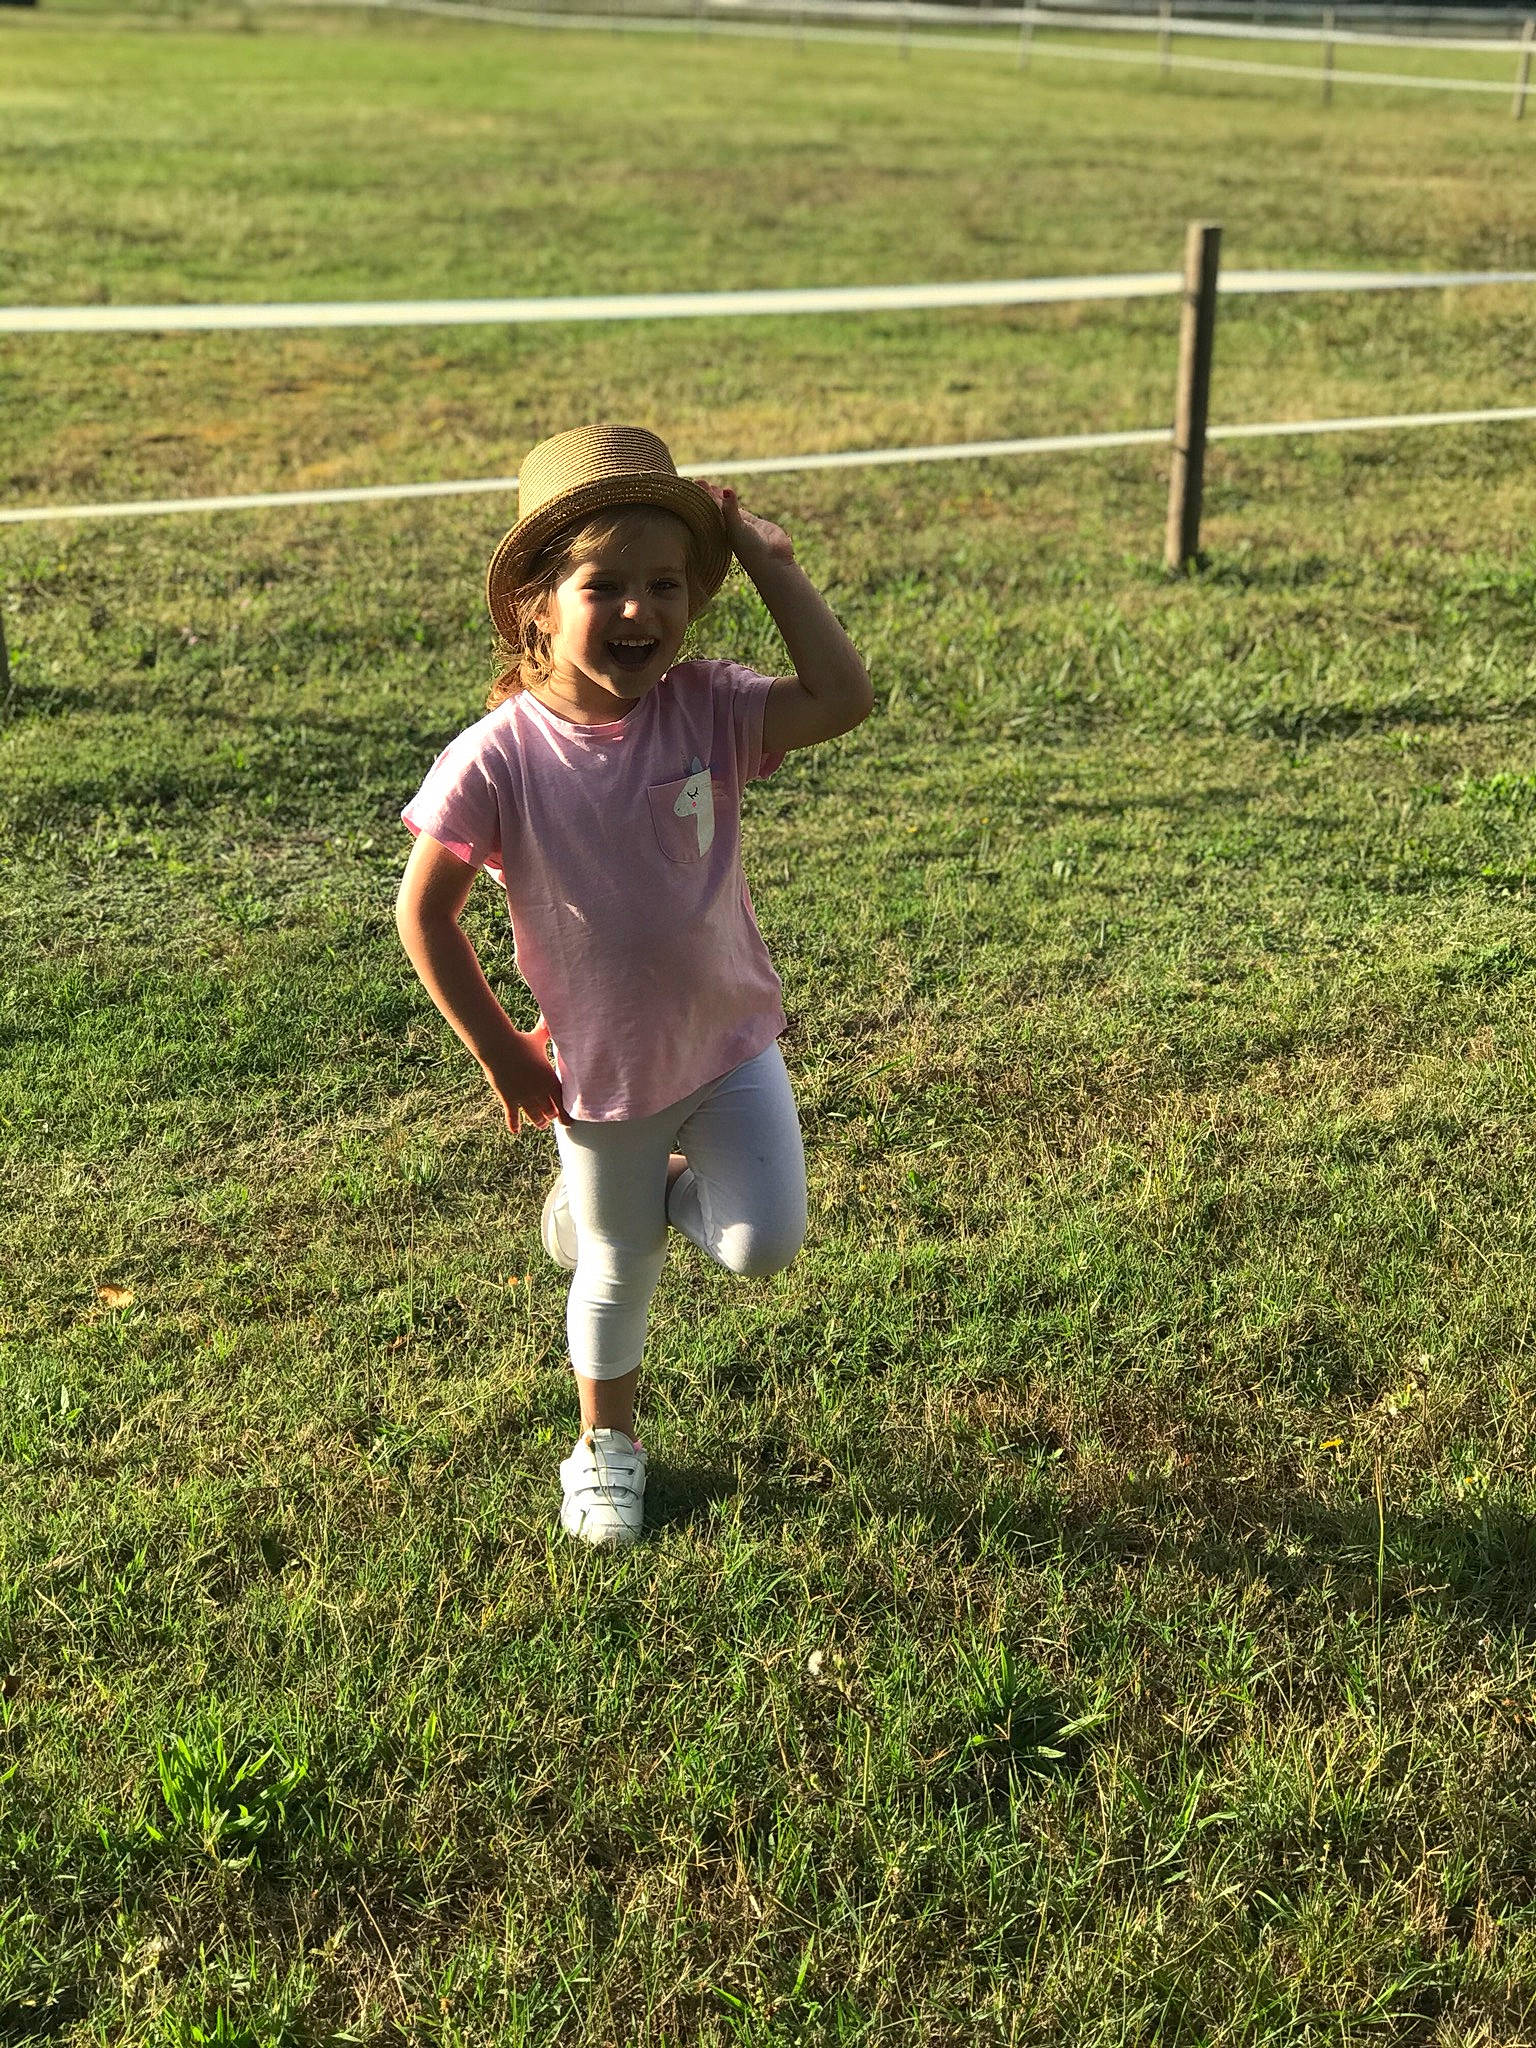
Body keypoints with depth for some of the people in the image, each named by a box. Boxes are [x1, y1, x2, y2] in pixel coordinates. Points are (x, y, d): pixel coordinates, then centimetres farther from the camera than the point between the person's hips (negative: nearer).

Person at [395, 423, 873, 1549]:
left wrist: (771, 561, -26)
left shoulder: (706, 710, -14)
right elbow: (425, 913, -12)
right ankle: (606, 1440, 45)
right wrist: (498, 1048, -7)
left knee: (764, 1245, -9)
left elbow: (844, 698, -28)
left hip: (731, 1044, 2)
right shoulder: (496, 758, -21)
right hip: (598, 1072, -1)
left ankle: (664, 1186, 26)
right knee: (619, 1271, 17)